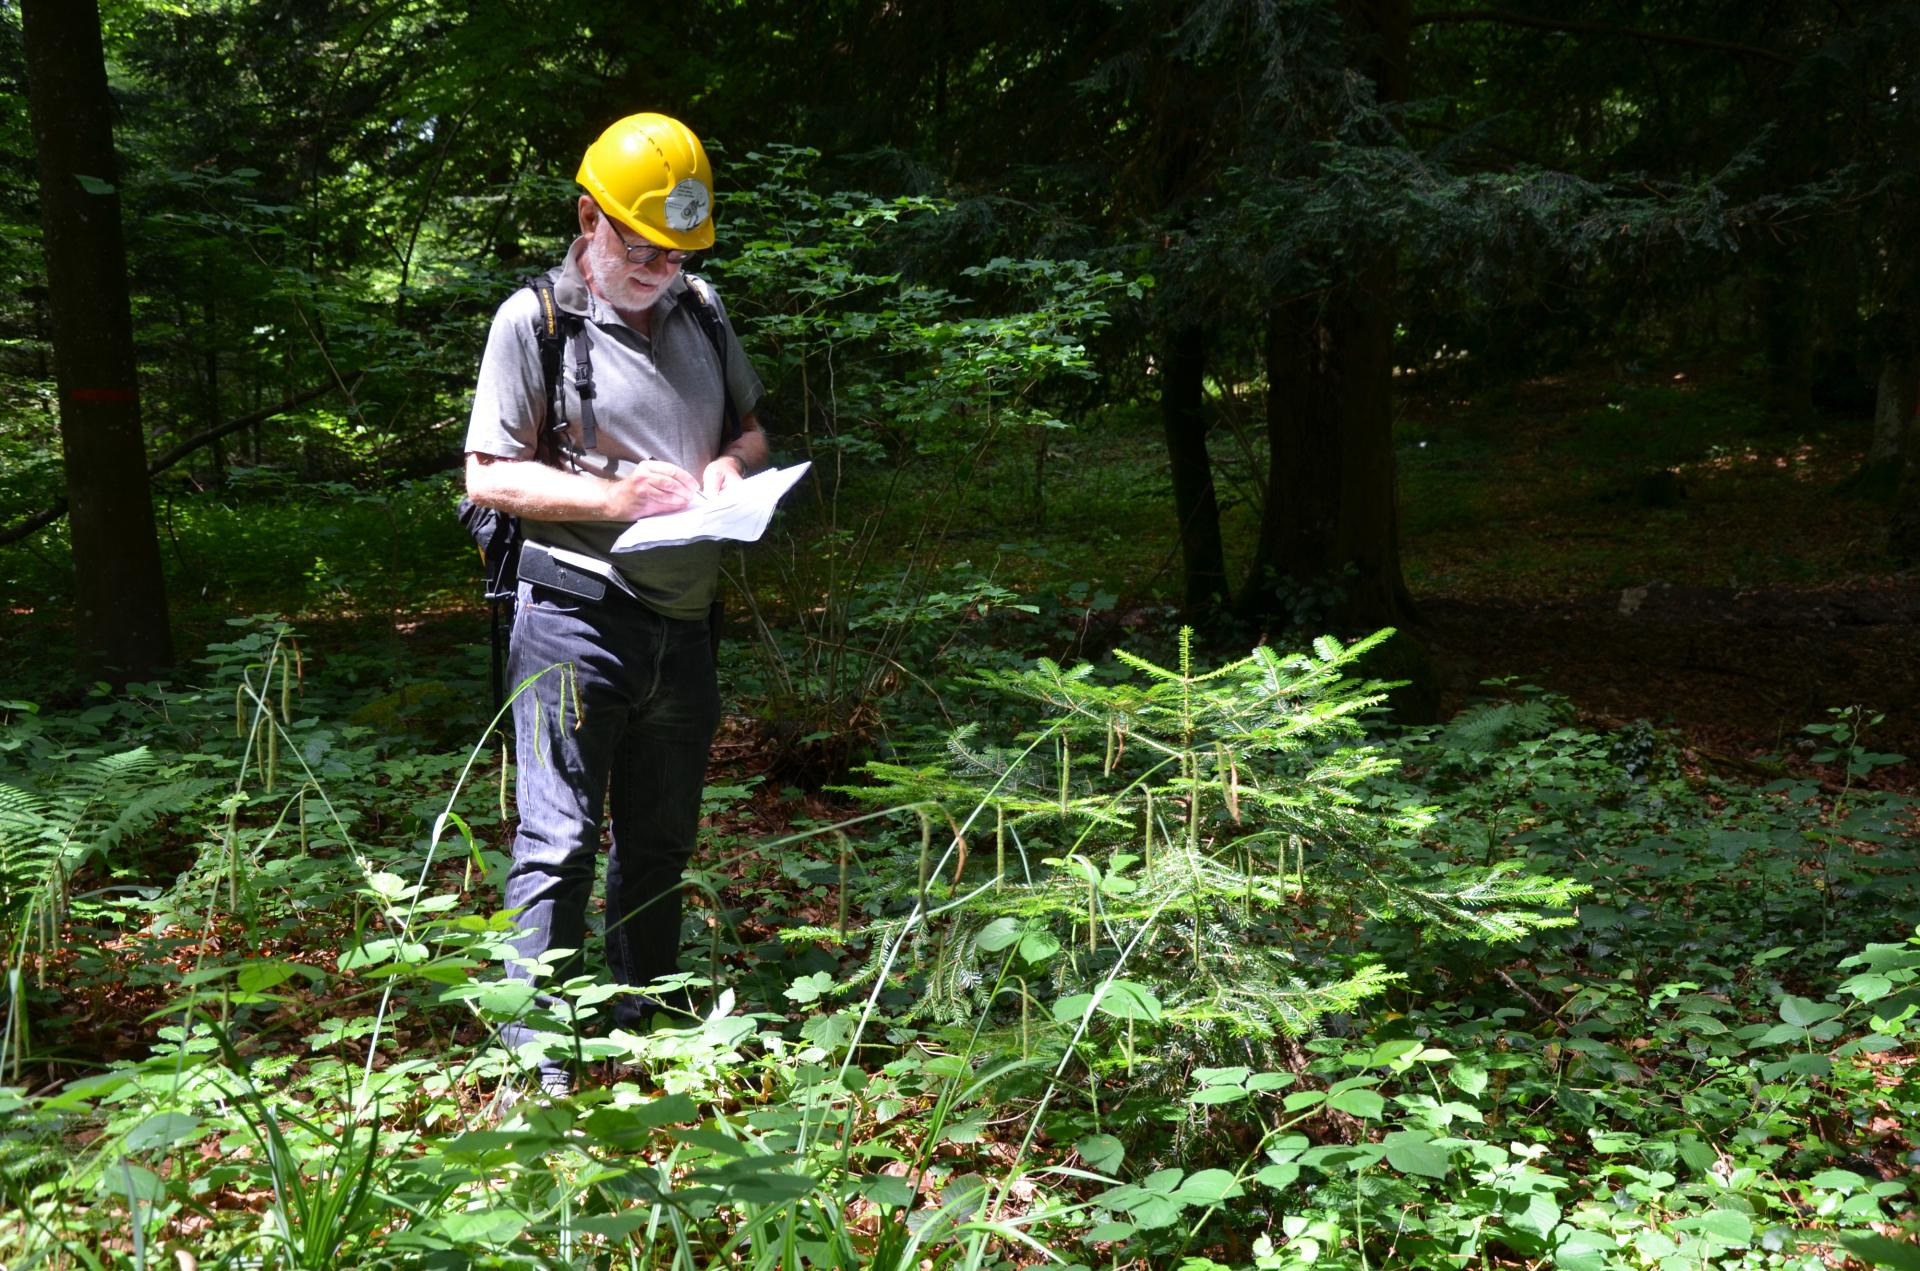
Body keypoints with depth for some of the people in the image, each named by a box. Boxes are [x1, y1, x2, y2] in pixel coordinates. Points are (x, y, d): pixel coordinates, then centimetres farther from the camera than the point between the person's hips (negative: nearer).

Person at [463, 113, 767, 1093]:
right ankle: (535, 1065, 1)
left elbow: (751, 424, 23)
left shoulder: (699, 309, 13)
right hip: (578, 616, -6)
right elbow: (488, 476, -8)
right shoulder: (535, 319, -5)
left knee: (661, 843, 16)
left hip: (683, 620, 6)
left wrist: (730, 464, 0)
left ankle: (643, 1025, 31)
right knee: (560, 842, -6)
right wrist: (613, 499, -19)